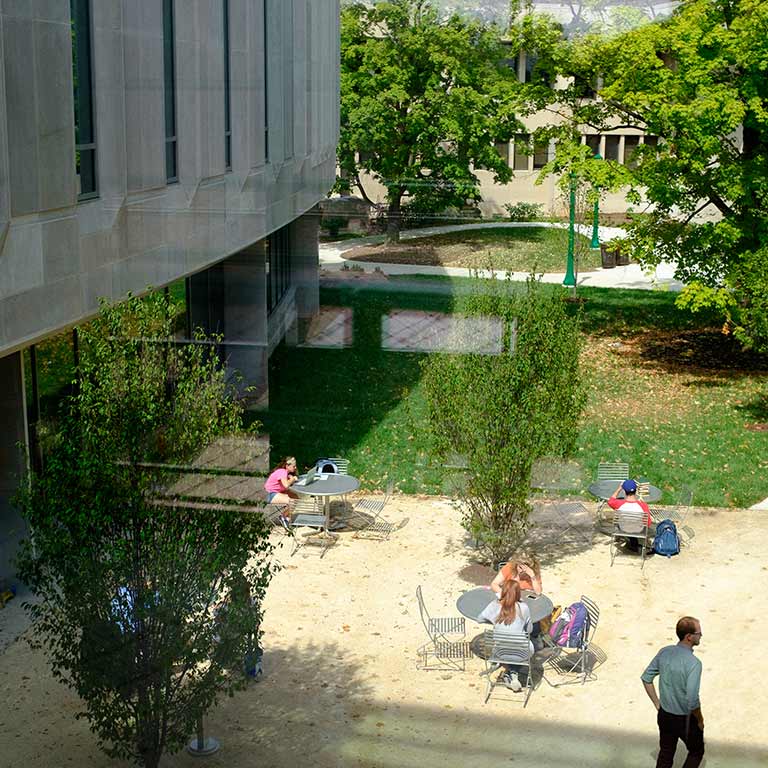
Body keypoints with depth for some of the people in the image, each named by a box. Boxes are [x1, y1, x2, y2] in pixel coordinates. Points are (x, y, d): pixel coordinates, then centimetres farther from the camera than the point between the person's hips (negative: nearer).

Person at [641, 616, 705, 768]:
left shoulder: (664, 652, -7)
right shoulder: (693, 663, -28)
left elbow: (646, 678, 3)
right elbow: (692, 701, -28)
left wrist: (657, 704, 11)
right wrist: (700, 720, -10)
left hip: (664, 716, 6)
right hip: (685, 720, -6)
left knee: (665, 754, 22)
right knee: (696, 752, 22)